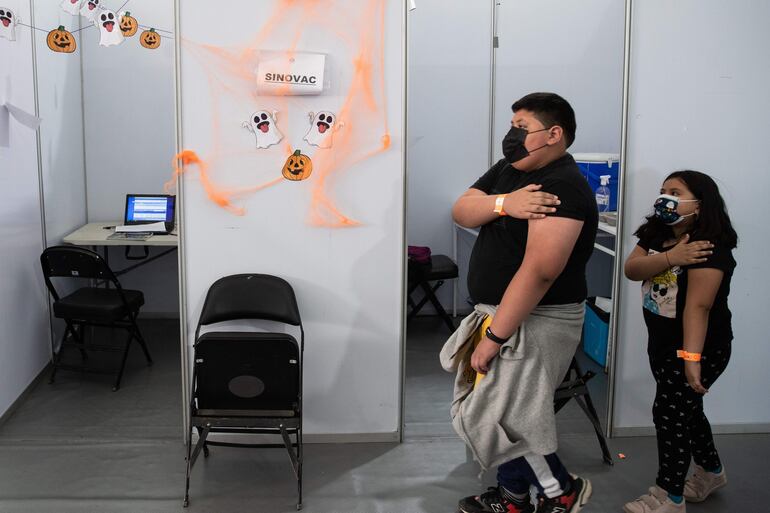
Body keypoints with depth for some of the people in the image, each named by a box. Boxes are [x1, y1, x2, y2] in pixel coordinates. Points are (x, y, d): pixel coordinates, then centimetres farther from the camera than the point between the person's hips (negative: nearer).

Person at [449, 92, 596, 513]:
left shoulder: (562, 187, -20)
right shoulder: (507, 171, 8)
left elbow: (539, 271, -28)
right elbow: (461, 211, -1)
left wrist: (493, 337, -27)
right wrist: (503, 203, -21)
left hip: (536, 321, -9)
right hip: (501, 312, 9)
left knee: (494, 415, -7)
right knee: (504, 410, 17)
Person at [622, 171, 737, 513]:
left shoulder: (710, 248, -21)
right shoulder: (656, 236, 4)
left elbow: (698, 305, -29)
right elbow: (631, 269, -12)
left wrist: (691, 357, -33)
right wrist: (669, 258, -28)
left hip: (698, 347, -8)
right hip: (661, 343, 9)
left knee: (670, 412, -5)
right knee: (686, 408, 20)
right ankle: (711, 471, 41)